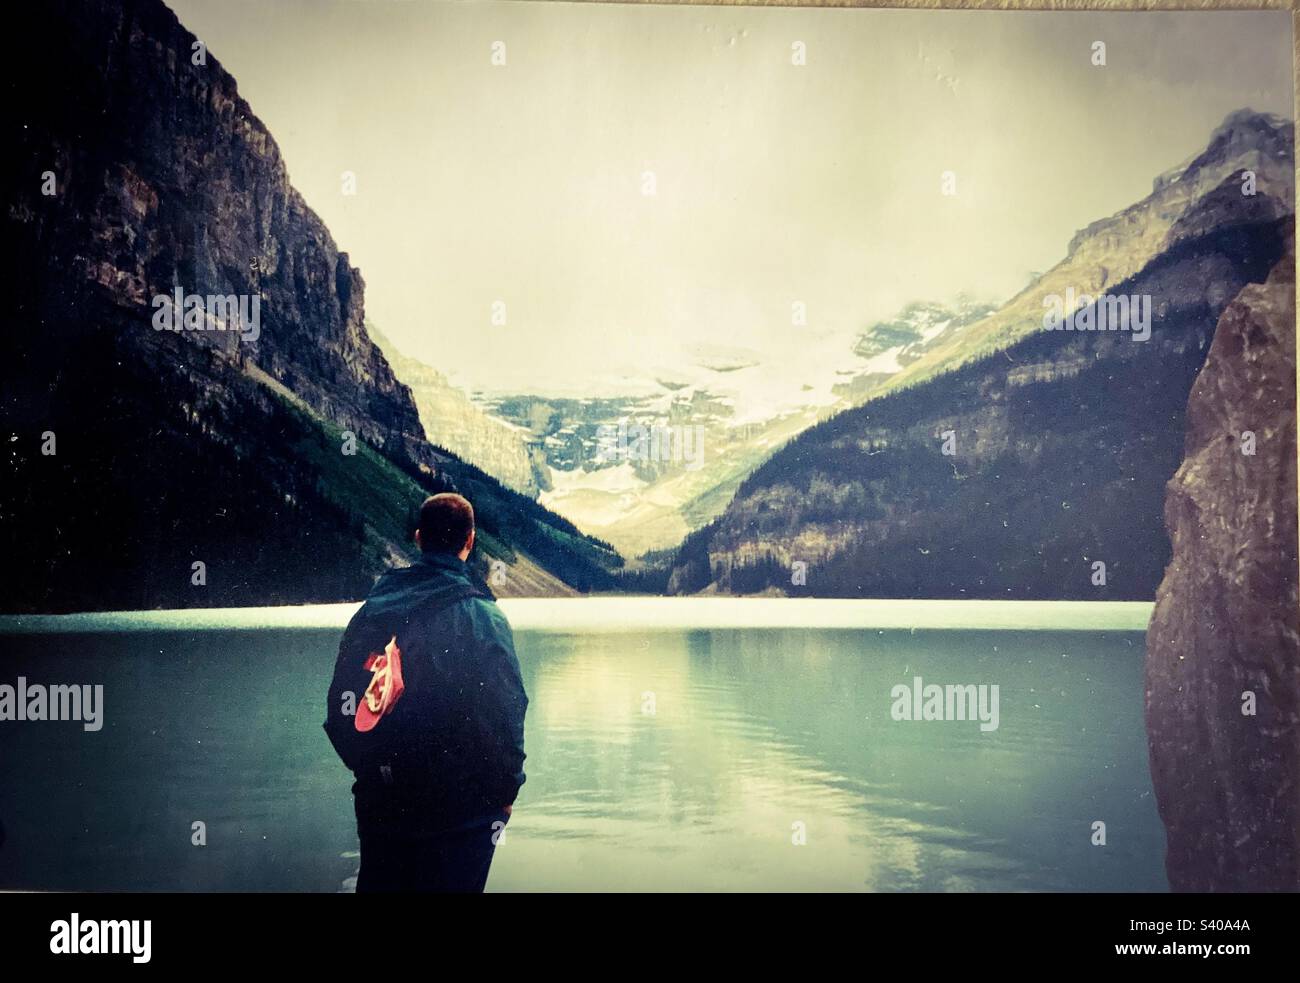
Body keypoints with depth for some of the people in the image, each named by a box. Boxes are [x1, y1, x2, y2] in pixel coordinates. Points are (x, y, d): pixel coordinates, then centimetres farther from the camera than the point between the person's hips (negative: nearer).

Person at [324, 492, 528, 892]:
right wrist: (506, 787, -1)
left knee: (378, 883, 18)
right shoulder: (483, 617, -13)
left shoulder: (372, 609, 2)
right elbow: (505, 713, -14)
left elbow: (341, 703, 7)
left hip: (378, 799, 5)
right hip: (461, 807, -4)